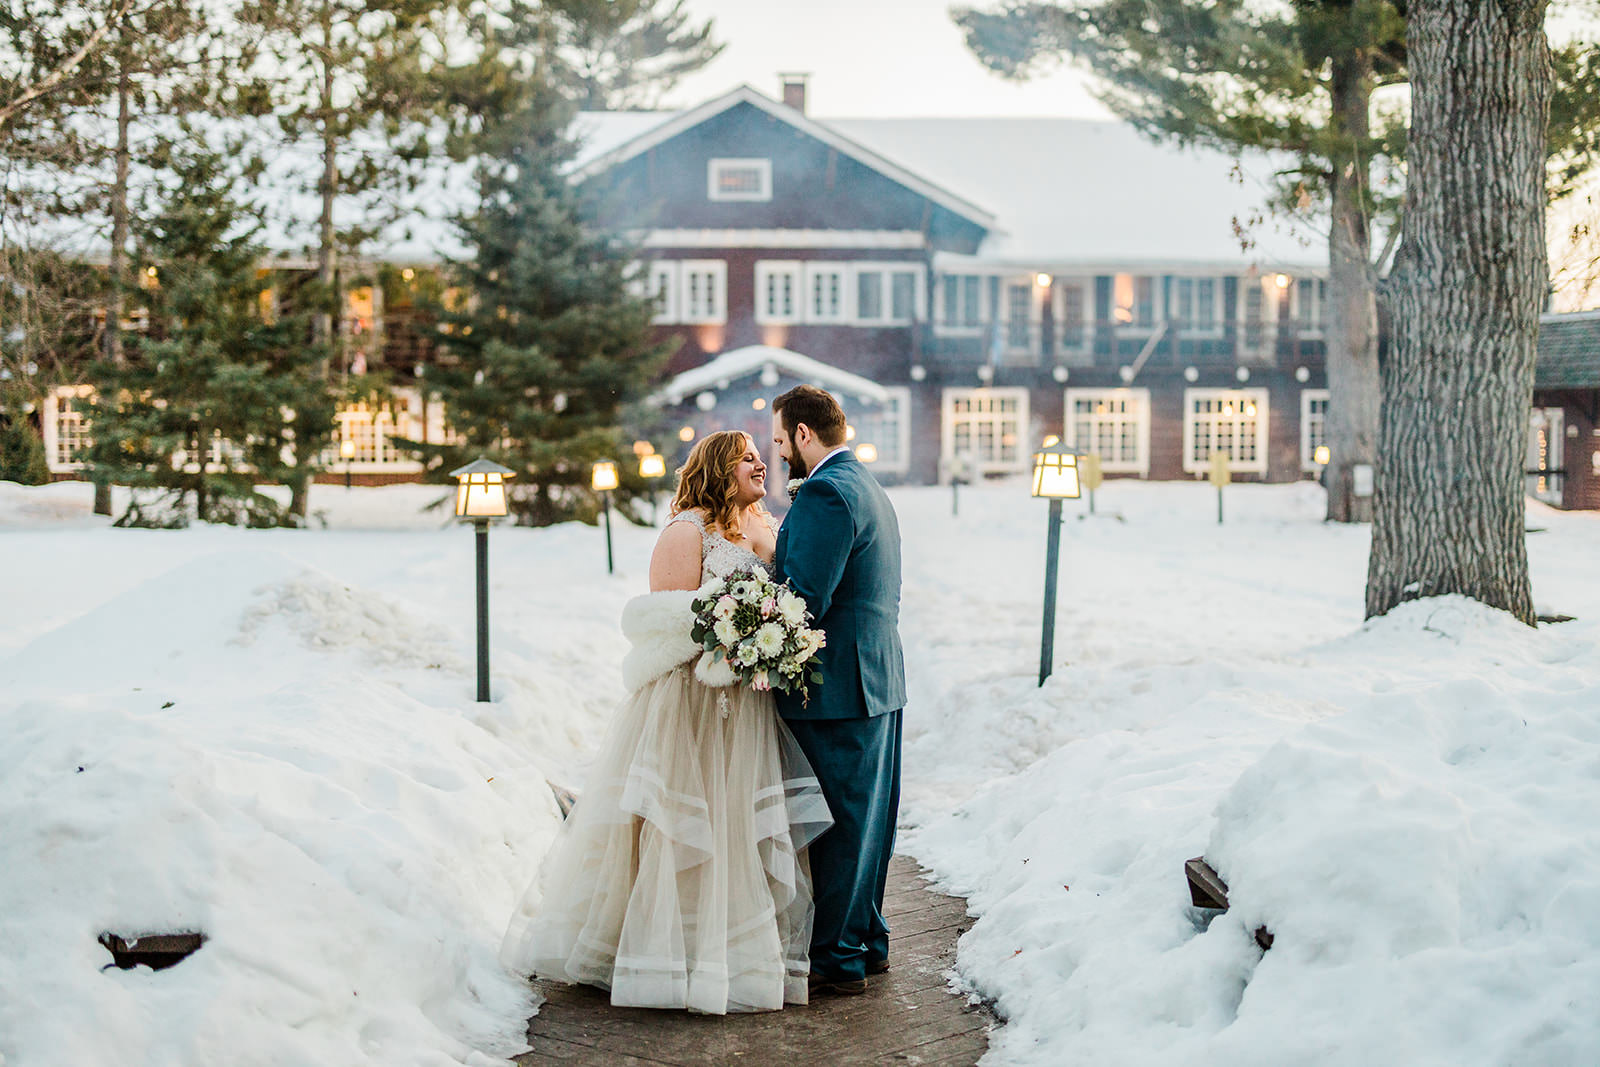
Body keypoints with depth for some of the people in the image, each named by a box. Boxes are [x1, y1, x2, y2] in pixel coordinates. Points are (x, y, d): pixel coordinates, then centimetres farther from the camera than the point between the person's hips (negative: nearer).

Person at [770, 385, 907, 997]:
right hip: (881, 677, 10)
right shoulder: (870, 488, 17)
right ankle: (867, 940, 26)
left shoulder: (824, 493, -16)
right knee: (866, 819, 16)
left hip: (837, 688, -10)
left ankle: (836, 958, 5)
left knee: (837, 825, -2)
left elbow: (805, 600, -22)